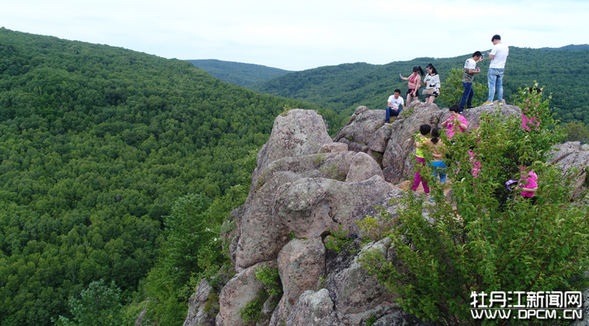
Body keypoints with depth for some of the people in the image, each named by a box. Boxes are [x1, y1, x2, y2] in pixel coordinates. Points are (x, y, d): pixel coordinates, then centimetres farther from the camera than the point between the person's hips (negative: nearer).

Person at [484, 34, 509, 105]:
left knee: (492, 84, -7)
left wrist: (490, 54, 3)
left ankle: (490, 100, -11)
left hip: (494, 68, -7)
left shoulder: (496, 47, -15)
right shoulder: (506, 47, 10)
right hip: (502, 68, 7)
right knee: (500, 85, 11)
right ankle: (500, 100, 13)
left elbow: (491, 57, -16)